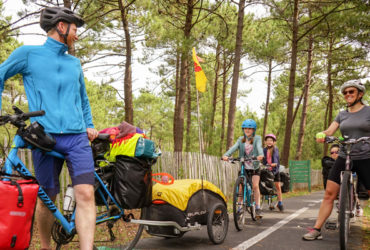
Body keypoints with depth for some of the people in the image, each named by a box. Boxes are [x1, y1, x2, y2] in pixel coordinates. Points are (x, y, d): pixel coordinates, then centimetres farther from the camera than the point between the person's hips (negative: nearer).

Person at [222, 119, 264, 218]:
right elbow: (234, 147, -12)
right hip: (243, 166, 2)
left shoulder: (257, 138, -2)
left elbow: (259, 147, -22)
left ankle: (258, 208, -3)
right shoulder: (241, 139, 5)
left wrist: (260, 155, -44)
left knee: (255, 186, -13)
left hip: (254, 166, -2)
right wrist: (226, 155, -31)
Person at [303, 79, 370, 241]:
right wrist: (321, 135, -21)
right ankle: (316, 229, 2)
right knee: (329, 193, -2)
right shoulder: (342, 115, 11)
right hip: (344, 158, 3)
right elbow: (329, 131, 2)